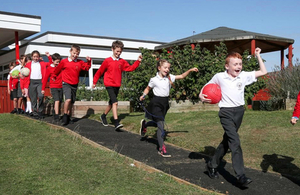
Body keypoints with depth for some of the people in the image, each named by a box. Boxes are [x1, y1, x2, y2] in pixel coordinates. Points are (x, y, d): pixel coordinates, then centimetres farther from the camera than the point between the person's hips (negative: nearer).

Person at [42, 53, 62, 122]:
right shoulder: (49, 68, -1)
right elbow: (45, 79, 3)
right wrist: (43, 89, 4)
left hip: (60, 87, 5)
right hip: (54, 87, -5)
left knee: (59, 102, 7)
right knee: (57, 101, -17)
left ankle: (55, 114, 22)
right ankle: (56, 117, -18)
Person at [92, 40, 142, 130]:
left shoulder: (122, 62, 8)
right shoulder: (107, 61, -4)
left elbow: (130, 68, 2)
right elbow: (100, 71, 5)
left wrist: (138, 61, -7)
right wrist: (94, 82, 11)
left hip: (117, 85, 6)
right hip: (109, 85, -6)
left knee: (111, 103, 17)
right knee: (115, 102, -19)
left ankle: (103, 116, 40)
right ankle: (116, 123, -25)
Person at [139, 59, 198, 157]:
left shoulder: (169, 77, 4)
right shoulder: (154, 80, -7)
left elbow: (182, 76, 8)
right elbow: (148, 88, 7)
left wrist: (190, 70, -3)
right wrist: (143, 95, -9)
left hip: (165, 102, 6)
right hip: (156, 103, -6)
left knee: (158, 123, 19)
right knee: (161, 125, -11)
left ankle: (144, 124, 51)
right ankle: (162, 149, -6)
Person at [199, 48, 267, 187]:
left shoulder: (244, 76, 3)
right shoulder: (219, 77, -4)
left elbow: (263, 72, 8)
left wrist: (258, 56, 6)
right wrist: (201, 95, -8)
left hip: (239, 111, 5)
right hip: (226, 112, -5)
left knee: (227, 141, 14)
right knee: (235, 142, -17)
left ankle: (212, 165, 32)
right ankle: (240, 176, -17)